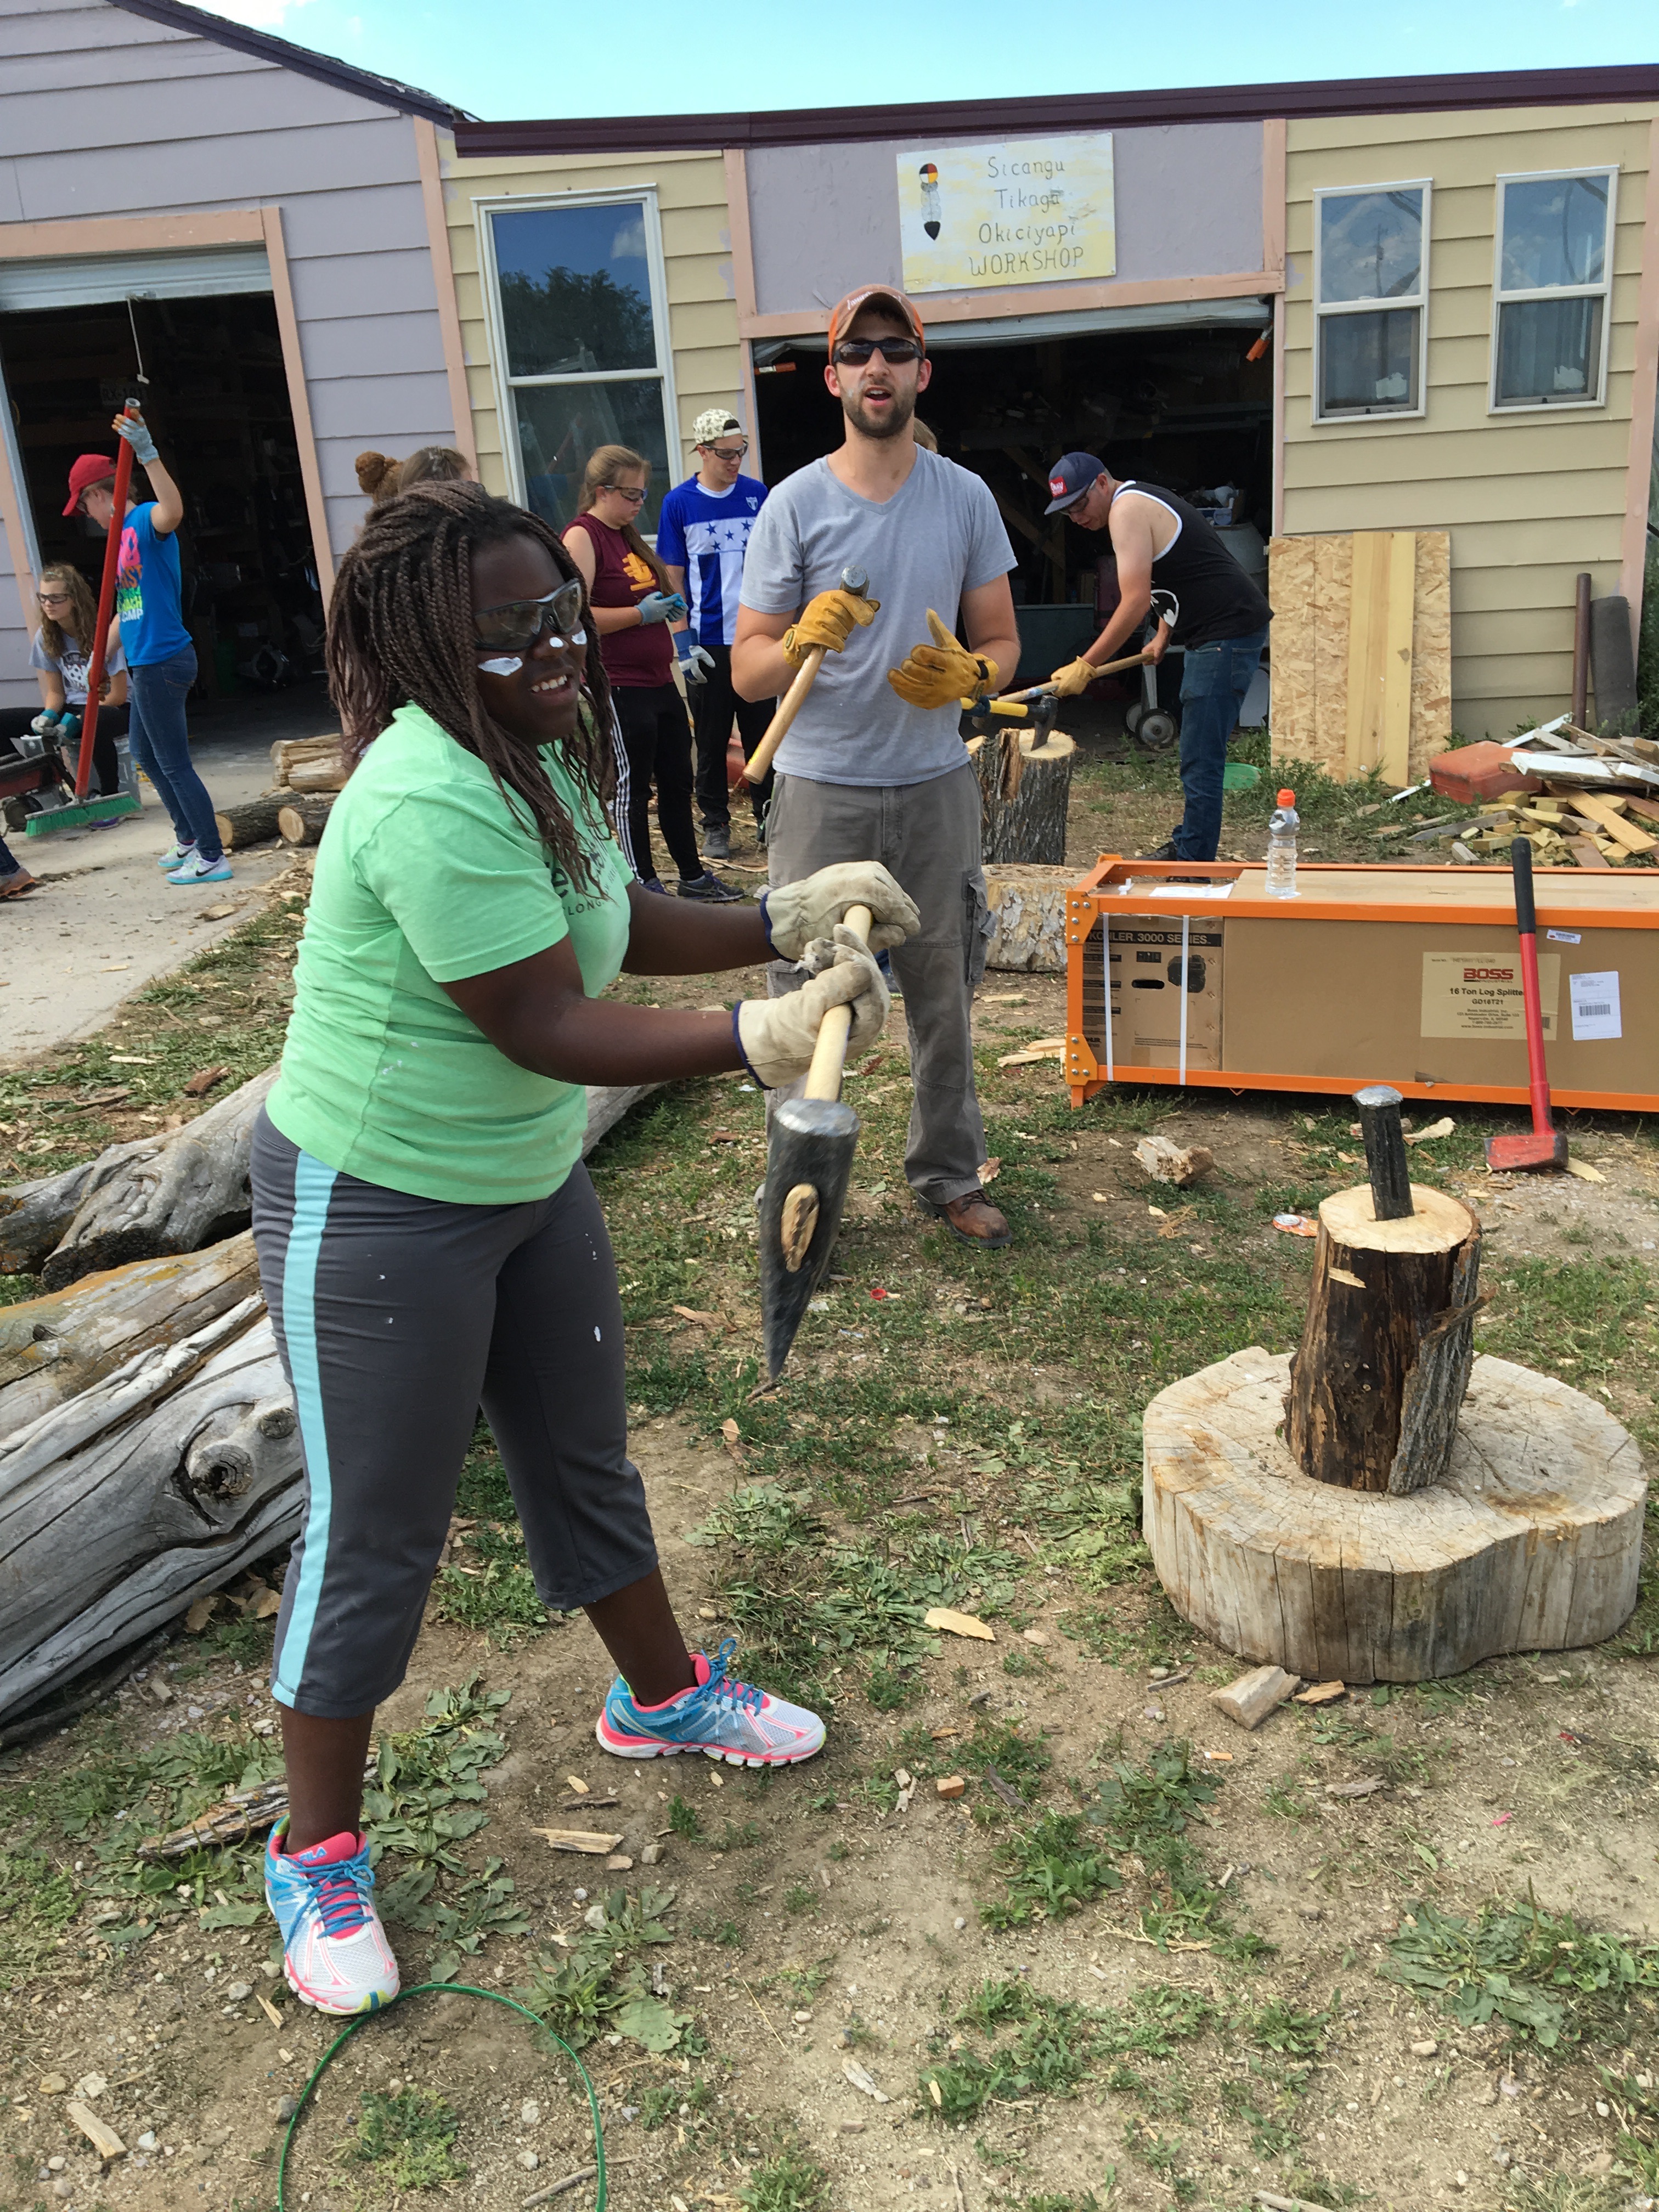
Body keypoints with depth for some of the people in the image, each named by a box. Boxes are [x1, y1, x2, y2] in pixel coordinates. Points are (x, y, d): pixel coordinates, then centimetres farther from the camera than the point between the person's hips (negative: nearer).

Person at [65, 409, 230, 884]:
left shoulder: (145, 520, -12)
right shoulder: (125, 535, 18)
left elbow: (173, 511, -39)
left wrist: (147, 453, -46)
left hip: (162, 661, -10)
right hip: (147, 662, 10)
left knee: (174, 763, -5)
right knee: (145, 752, 22)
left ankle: (212, 858, 2)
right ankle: (188, 838, 34)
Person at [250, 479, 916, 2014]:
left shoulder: (543, 748, 2)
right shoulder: (433, 801, -29)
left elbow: (619, 929, 11)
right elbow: (547, 1027, -29)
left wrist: (784, 922, -1)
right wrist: (765, 1042, -32)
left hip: (530, 1180, 9)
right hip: (377, 1211, -9)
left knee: (584, 1455, 23)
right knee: (376, 1538, 5)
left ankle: (661, 1696, 46)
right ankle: (319, 1857, 27)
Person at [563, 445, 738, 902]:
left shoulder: (627, 535, 16)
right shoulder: (582, 537, -12)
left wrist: (667, 606, 9)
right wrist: (641, 613, -18)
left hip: (659, 683, 10)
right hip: (620, 689, -9)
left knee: (677, 783, 15)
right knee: (633, 792, 0)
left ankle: (693, 876, 26)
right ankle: (646, 888, 10)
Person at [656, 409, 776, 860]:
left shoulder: (757, 494, 3)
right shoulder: (679, 503, -3)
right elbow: (673, 579, -1)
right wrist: (684, 644, -8)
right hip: (709, 641, -2)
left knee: (762, 731, 9)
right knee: (712, 740, 6)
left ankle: (768, 815, 22)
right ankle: (715, 825, 16)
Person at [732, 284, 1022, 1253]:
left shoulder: (966, 498, 5)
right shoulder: (795, 503, -2)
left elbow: (1004, 643, 10)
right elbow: (747, 668, -2)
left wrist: (968, 675, -13)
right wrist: (803, 639, -24)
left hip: (936, 786, 3)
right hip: (824, 790, -2)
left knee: (945, 994, 11)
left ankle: (951, 1173, 27)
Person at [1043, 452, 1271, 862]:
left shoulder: (1128, 509, -14)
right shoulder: (1141, 502, 18)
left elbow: (1136, 602, -21)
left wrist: (1085, 667, -18)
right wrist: (1163, 638, 23)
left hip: (1228, 633, -11)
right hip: (1218, 633, 11)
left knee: (1201, 761, -10)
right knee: (1198, 752, 19)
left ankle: (1193, 865, -7)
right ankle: (1186, 844, 30)